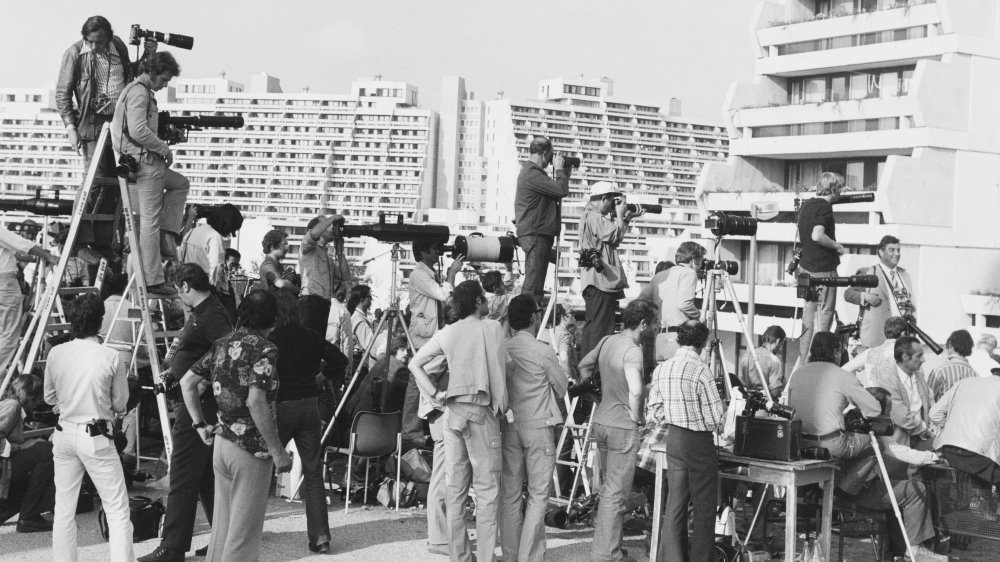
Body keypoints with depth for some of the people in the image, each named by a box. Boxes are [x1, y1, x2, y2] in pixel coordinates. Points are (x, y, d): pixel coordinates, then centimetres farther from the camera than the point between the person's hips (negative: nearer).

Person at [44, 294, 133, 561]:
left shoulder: (56, 354, -2)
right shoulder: (110, 357, -12)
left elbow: (49, 397, 10)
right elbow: (120, 404, -3)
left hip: (64, 434, 4)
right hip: (96, 438, -4)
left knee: (64, 508, 13)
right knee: (117, 509, 2)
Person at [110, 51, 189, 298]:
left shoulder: (136, 90, 18)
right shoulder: (139, 92, -14)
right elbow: (139, 131, -25)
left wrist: (161, 149, 14)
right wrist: (165, 148, -13)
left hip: (146, 161, 10)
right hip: (144, 161, -10)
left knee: (180, 184, 26)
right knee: (149, 221, -6)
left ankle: (166, 238, 15)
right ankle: (153, 280, -3)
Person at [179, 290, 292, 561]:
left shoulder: (222, 345, 9)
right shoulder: (263, 349, -14)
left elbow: (187, 382, 12)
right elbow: (256, 402, -24)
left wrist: (200, 424, 16)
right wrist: (277, 451, -19)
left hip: (221, 444, 7)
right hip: (252, 449, -7)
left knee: (222, 526, 16)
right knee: (243, 533, 0)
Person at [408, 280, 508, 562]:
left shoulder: (447, 333, 7)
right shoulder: (492, 328, -5)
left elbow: (415, 363, 8)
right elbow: (499, 370, -9)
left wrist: (435, 394, 8)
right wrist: (501, 406, 0)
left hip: (452, 411, 5)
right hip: (481, 411, -5)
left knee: (455, 489, 9)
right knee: (486, 489, -2)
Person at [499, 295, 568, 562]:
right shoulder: (543, 352, -12)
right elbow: (562, 389, 0)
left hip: (509, 425, 5)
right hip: (538, 425, -4)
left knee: (509, 493, 10)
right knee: (538, 494, 1)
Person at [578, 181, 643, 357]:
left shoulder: (591, 215, 20)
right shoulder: (594, 217, -15)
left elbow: (613, 237, 23)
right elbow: (616, 236, -19)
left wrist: (627, 218, 14)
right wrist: (620, 214, -6)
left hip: (595, 281, 11)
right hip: (601, 281, -11)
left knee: (592, 326, 15)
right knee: (600, 329, -10)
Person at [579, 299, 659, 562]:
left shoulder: (607, 341, 6)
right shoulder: (632, 351, -20)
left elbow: (584, 366, 21)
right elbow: (635, 391, -33)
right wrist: (637, 418, -16)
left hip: (601, 422, 8)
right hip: (623, 428, -8)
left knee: (609, 488, 20)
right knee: (616, 494, -2)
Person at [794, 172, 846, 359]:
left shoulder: (806, 204, 11)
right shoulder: (824, 207, -15)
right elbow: (817, 236, -28)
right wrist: (837, 245, -14)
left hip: (806, 267, 9)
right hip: (823, 270, -9)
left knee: (808, 317, 14)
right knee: (823, 319, -3)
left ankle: (802, 363, 18)